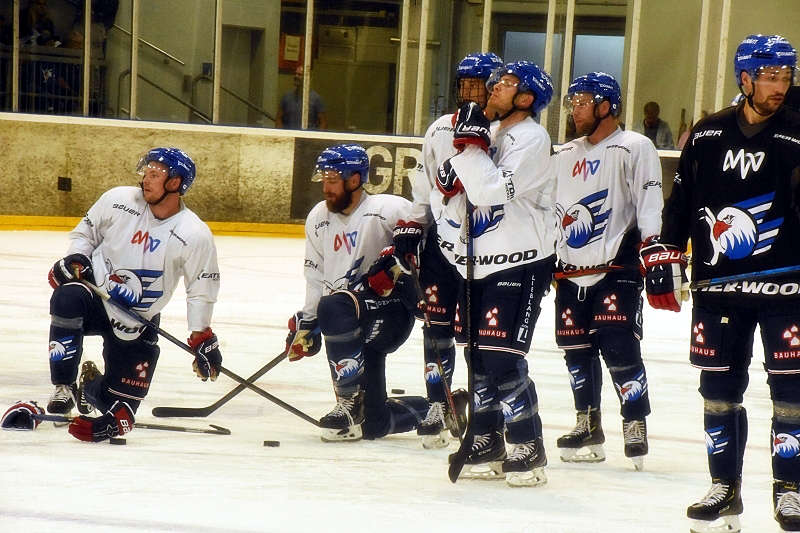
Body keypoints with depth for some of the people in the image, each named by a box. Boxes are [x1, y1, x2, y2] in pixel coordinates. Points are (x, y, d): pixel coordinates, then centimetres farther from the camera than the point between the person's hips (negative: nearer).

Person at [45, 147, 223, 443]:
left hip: (136, 325, 0)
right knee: (67, 298, -37)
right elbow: (85, 232, 8)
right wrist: (75, 259, -11)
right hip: (95, 294, 0)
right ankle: (64, 388, -22)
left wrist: (202, 338, -6)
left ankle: (91, 385, 38)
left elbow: (201, 290, -3)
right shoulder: (119, 200, -9)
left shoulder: (195, 236, -14)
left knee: (120, 408, -1)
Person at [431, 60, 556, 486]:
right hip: (481, 264, 9)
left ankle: (528, 452, -2)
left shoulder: (531, 139, -13)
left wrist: (469, 143, -22)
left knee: (502, 358, -12)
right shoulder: (488, 133, 14)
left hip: (521, 264, -9)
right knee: (478, 356, 11)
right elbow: (461, 195, 23)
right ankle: (487, 449, 20)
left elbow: (491, 190, -26)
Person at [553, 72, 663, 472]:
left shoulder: (634, 148, -4)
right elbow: (547, 207, 24)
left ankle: (636, 425, -7)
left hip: (617, 267, -7)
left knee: (618, 347, -14)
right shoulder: (565, 156, 18)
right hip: (572, 270, 7)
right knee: (576, 349, 8)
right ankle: (588, 428, 18)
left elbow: (650, 202, -12)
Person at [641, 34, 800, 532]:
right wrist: (664, 254, 7)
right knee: (719, 391, 7)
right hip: (717, 286, 3)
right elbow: (681, 200, 12)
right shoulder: (708, 135, 6)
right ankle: (725, 489, 17)